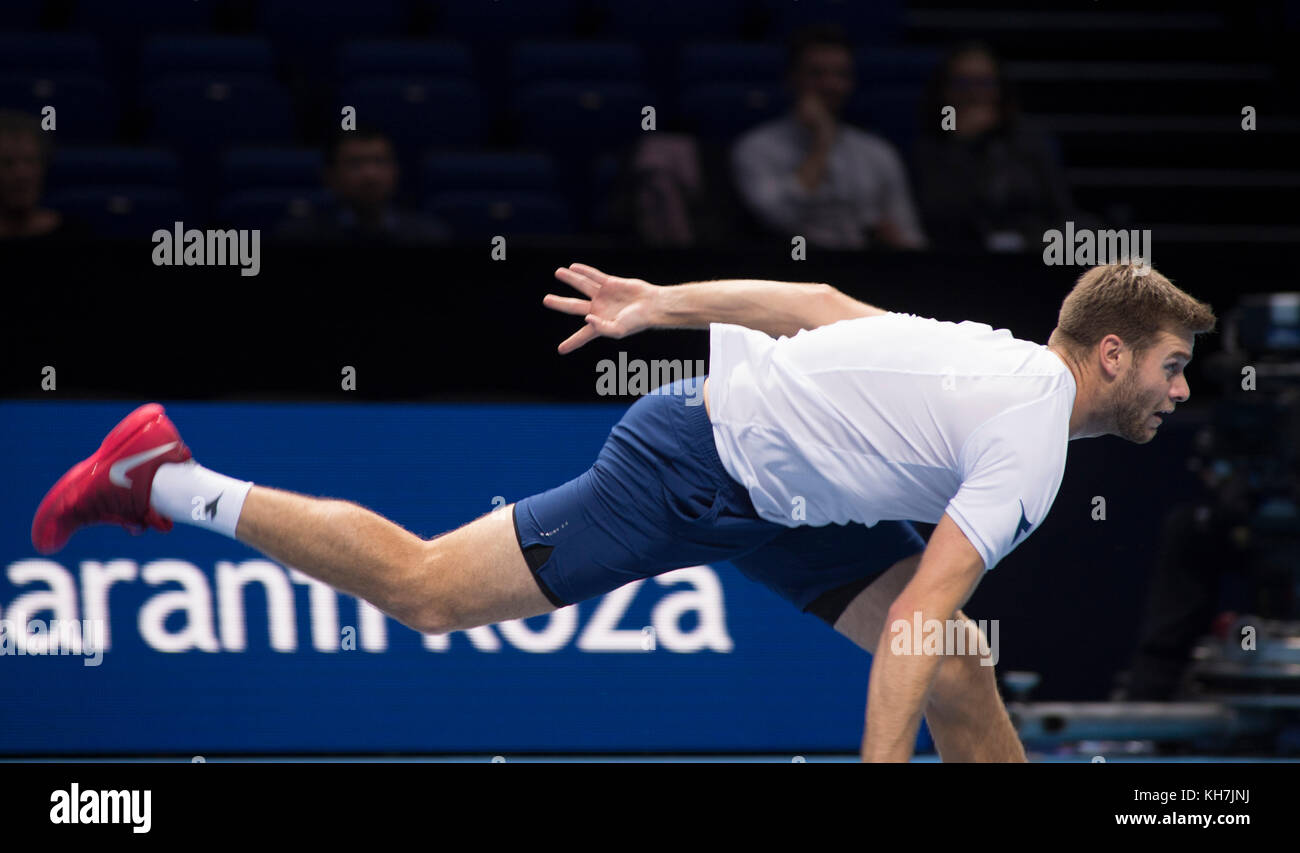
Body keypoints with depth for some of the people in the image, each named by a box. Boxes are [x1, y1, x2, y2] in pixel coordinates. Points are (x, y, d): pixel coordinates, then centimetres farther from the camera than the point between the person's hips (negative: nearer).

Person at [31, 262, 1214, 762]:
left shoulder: (1007, 360, 6)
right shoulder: (1029, 440, -23)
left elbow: (818, 304, 12)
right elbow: (919, 611, -29)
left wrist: (661, 304, 17)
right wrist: (875, 781, -28)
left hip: (785, 502, 9)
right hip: (694, 469, -9)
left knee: (962, 674, 0)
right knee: (423, 591, -5)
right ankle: (165, 482, 6)